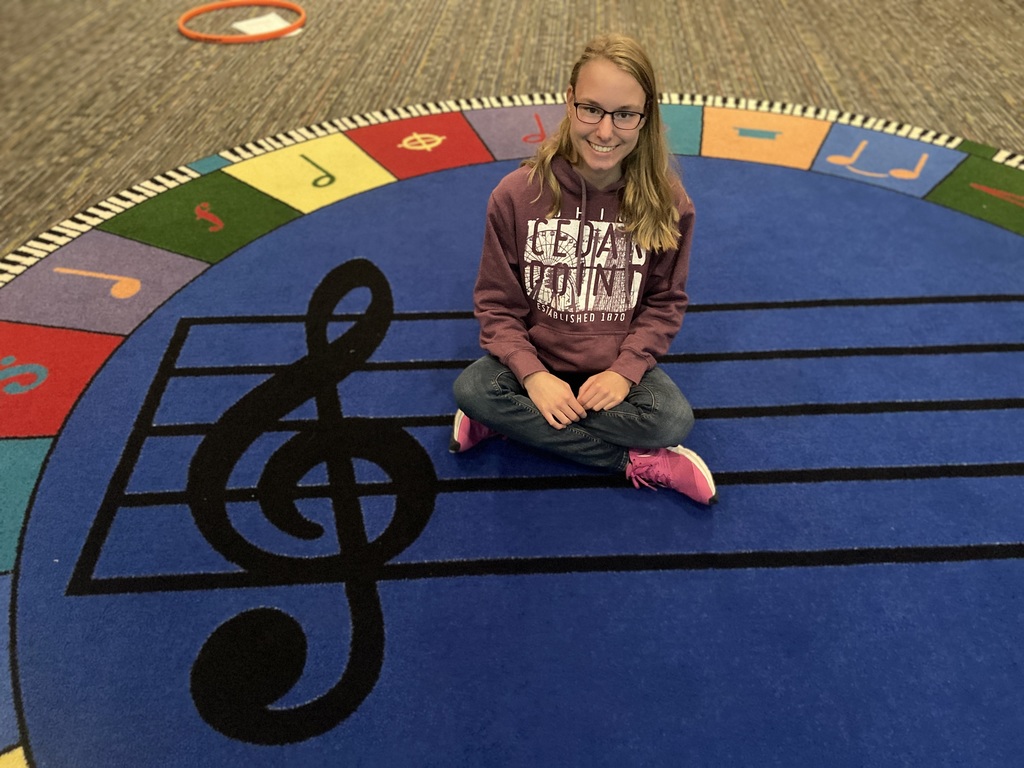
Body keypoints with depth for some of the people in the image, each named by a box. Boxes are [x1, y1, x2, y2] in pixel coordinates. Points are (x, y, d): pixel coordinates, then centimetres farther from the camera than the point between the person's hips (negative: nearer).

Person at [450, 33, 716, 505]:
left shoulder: (666, 202, -11)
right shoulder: (516, 195, -13)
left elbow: (666, 302, -2)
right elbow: (497, 304, -7)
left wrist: (625, 369, -18)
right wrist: (533, 376, -22)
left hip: (619, 367, -1)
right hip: (537, 362, 1)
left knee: (673, 420, -28)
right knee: (470, 389, -28)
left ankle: (514, 422, -14)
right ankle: (634, 462, -18)